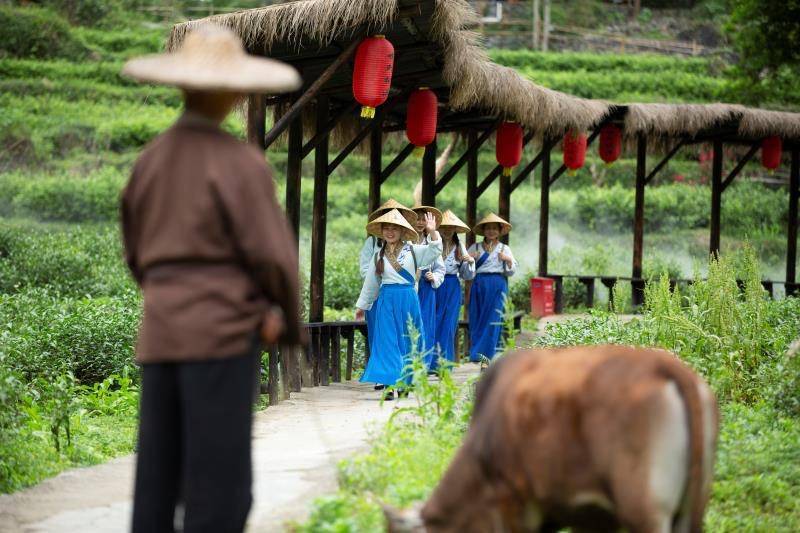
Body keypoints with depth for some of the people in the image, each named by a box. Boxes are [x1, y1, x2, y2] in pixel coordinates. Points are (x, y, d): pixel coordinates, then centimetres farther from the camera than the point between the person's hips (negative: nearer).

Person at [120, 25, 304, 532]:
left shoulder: (151, 160, 11)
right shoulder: (239, 162, -10)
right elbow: (272, 256, -11)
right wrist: (290, 322, 6)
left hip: (161, 334, 7)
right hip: (222, 334, -6)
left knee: (157, 485, 8)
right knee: (220, 489, -3)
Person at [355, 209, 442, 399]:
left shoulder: (412, 251, 4)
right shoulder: (379, 256, 10)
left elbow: (434, 250, -9)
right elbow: (370, 283, 18)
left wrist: (432, 232, -26)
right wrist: (362, 306, 23)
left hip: (408, 299, 0)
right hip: (387, 301, 0)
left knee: (407, 341, 7)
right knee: (388, 342, -7)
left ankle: (405, 382, 20)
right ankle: (389, 385, -11)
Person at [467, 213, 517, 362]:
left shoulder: (504, 249, 9)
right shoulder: (475, 248, 10)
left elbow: (511, 272, 7)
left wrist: (509, 260, -11)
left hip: (498, 286, -1)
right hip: (479, 284, 1)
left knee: (493, 320, -6)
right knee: (477, 320, -1)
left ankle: (488, 356, -4)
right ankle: (476, 355, 4)